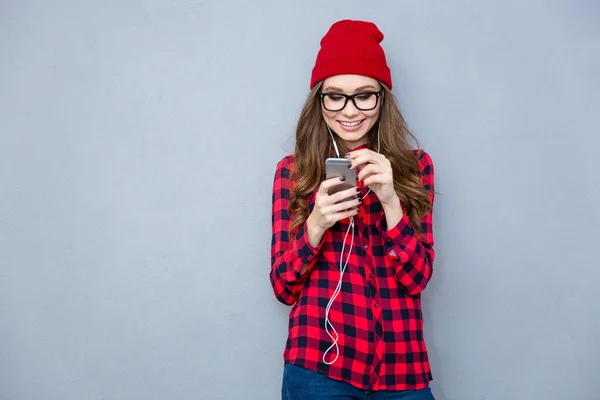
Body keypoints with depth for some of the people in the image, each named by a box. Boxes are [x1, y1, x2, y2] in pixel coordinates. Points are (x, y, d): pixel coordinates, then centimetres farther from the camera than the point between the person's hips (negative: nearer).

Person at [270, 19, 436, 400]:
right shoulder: (293, 170, 0)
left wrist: (390, 201, -18)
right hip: (318, 365, -1)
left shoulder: (415, 166, 2)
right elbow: (283, 288, -1)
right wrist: (315, 227, -18)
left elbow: (417, 278, -3)